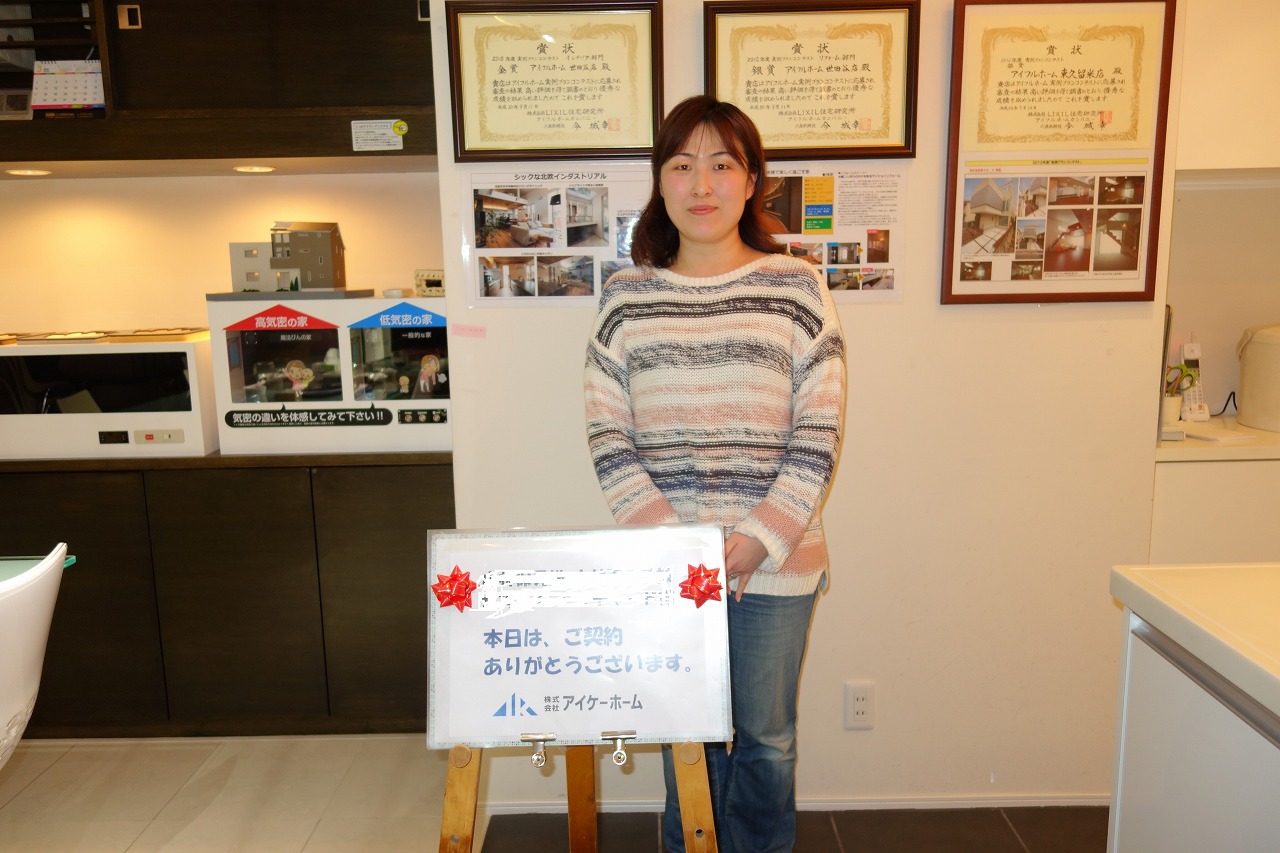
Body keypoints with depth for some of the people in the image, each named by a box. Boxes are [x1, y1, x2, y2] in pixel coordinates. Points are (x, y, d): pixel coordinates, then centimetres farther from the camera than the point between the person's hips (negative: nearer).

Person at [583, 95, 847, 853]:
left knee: (766, 736, 15)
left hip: (776, 562, -1)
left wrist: (757, 541, -13)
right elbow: (607, 436, -1)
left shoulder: (796, 287, -2)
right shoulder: (626, 295, 2)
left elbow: (819, 435, -4)